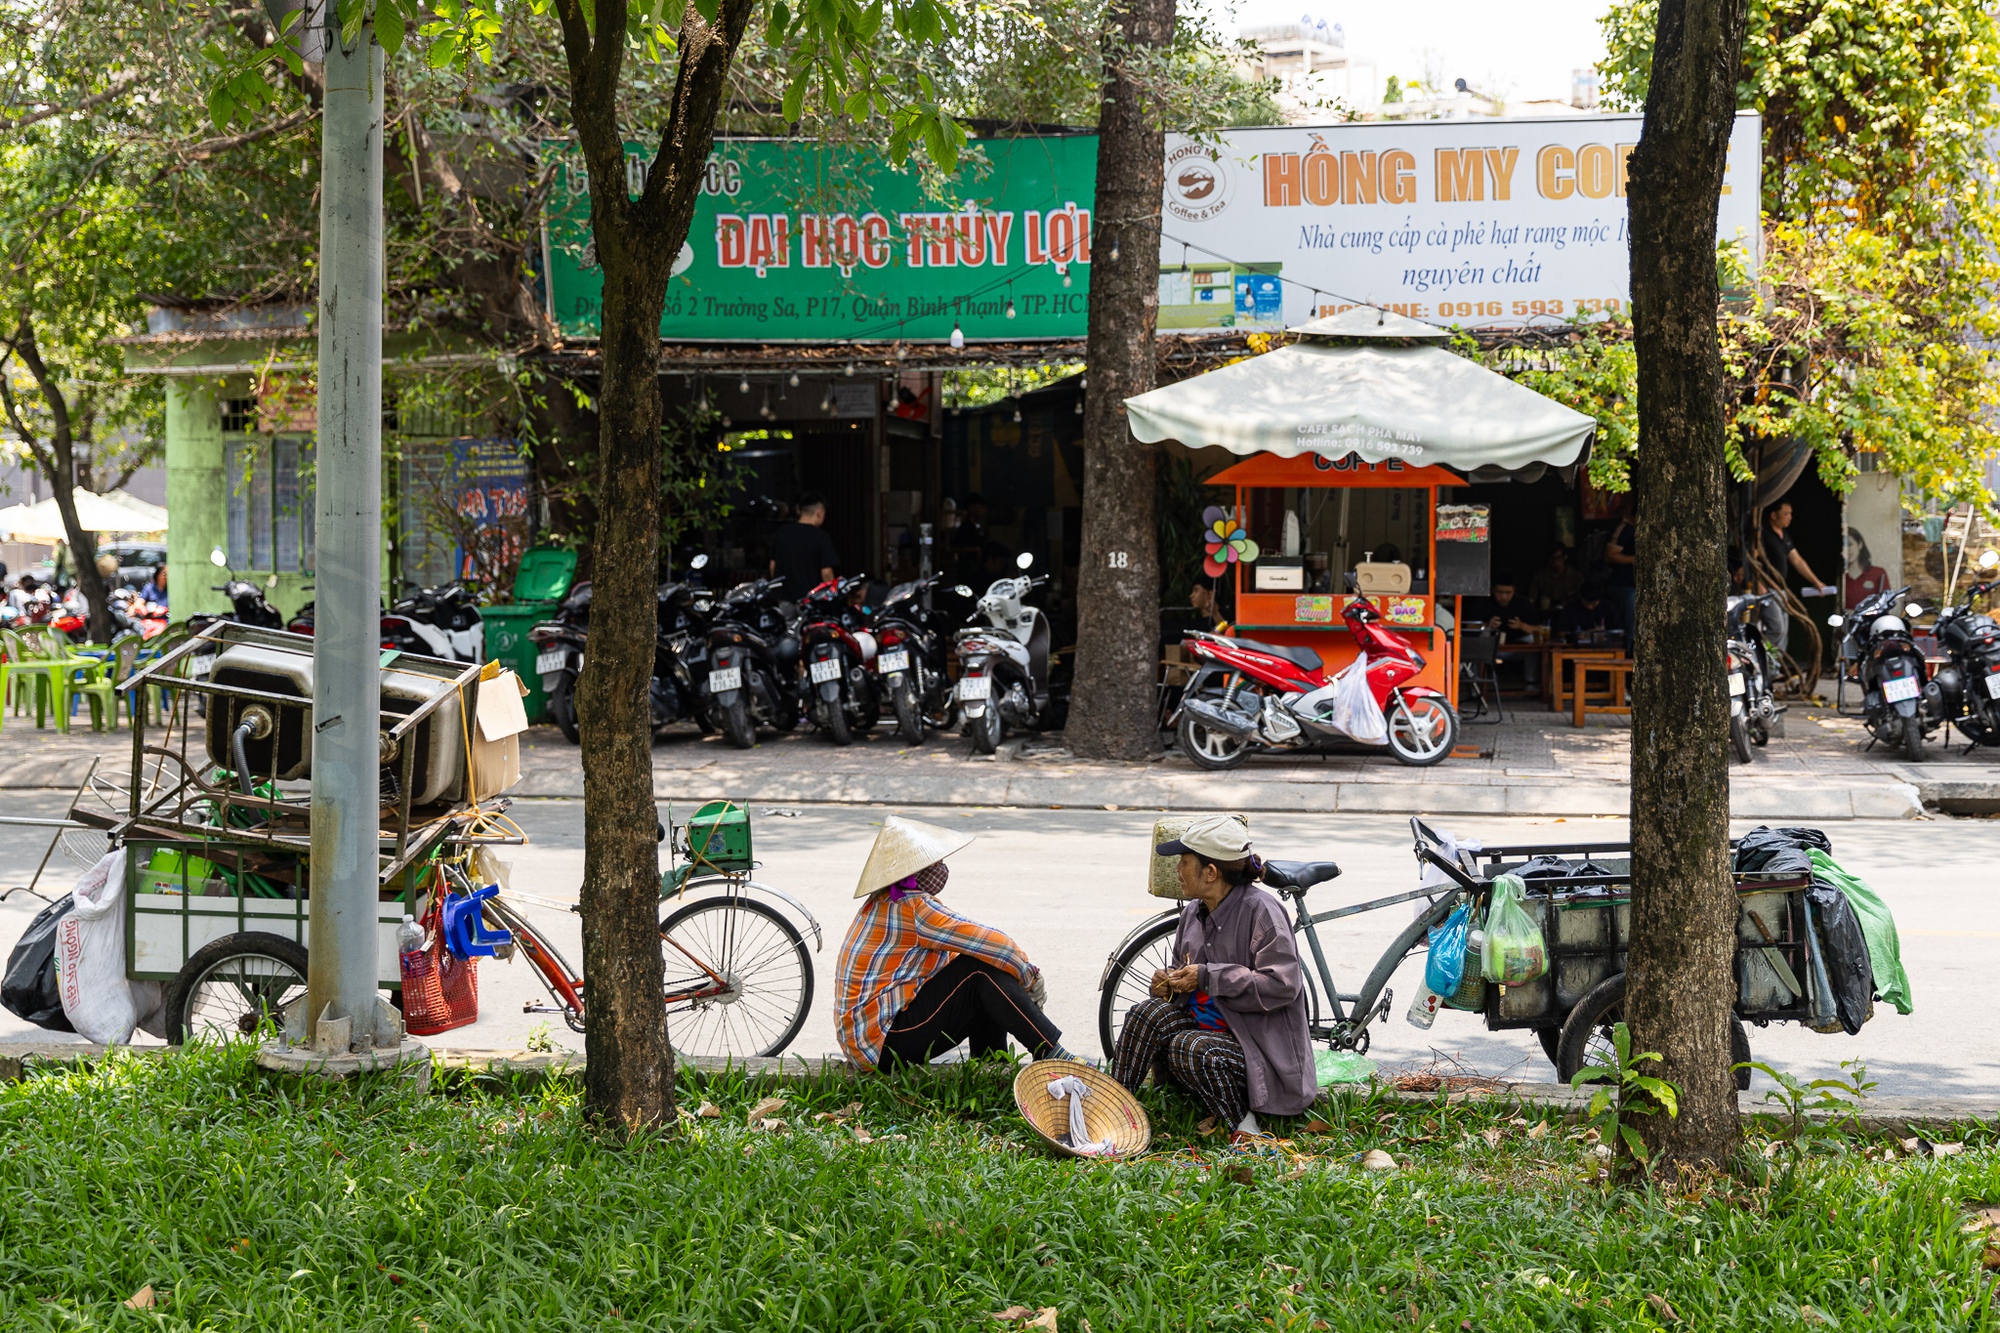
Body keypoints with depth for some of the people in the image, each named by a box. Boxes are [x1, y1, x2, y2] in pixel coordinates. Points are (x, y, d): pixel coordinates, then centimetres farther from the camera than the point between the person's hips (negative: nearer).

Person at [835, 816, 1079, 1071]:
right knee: (983, 969, -17)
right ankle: (1053, 1055, -17)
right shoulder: (912, 907, -16)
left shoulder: (887, 903, 14)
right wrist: (1030, 976, -3)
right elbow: (986, 941, -18)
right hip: (881, 1039, -10)